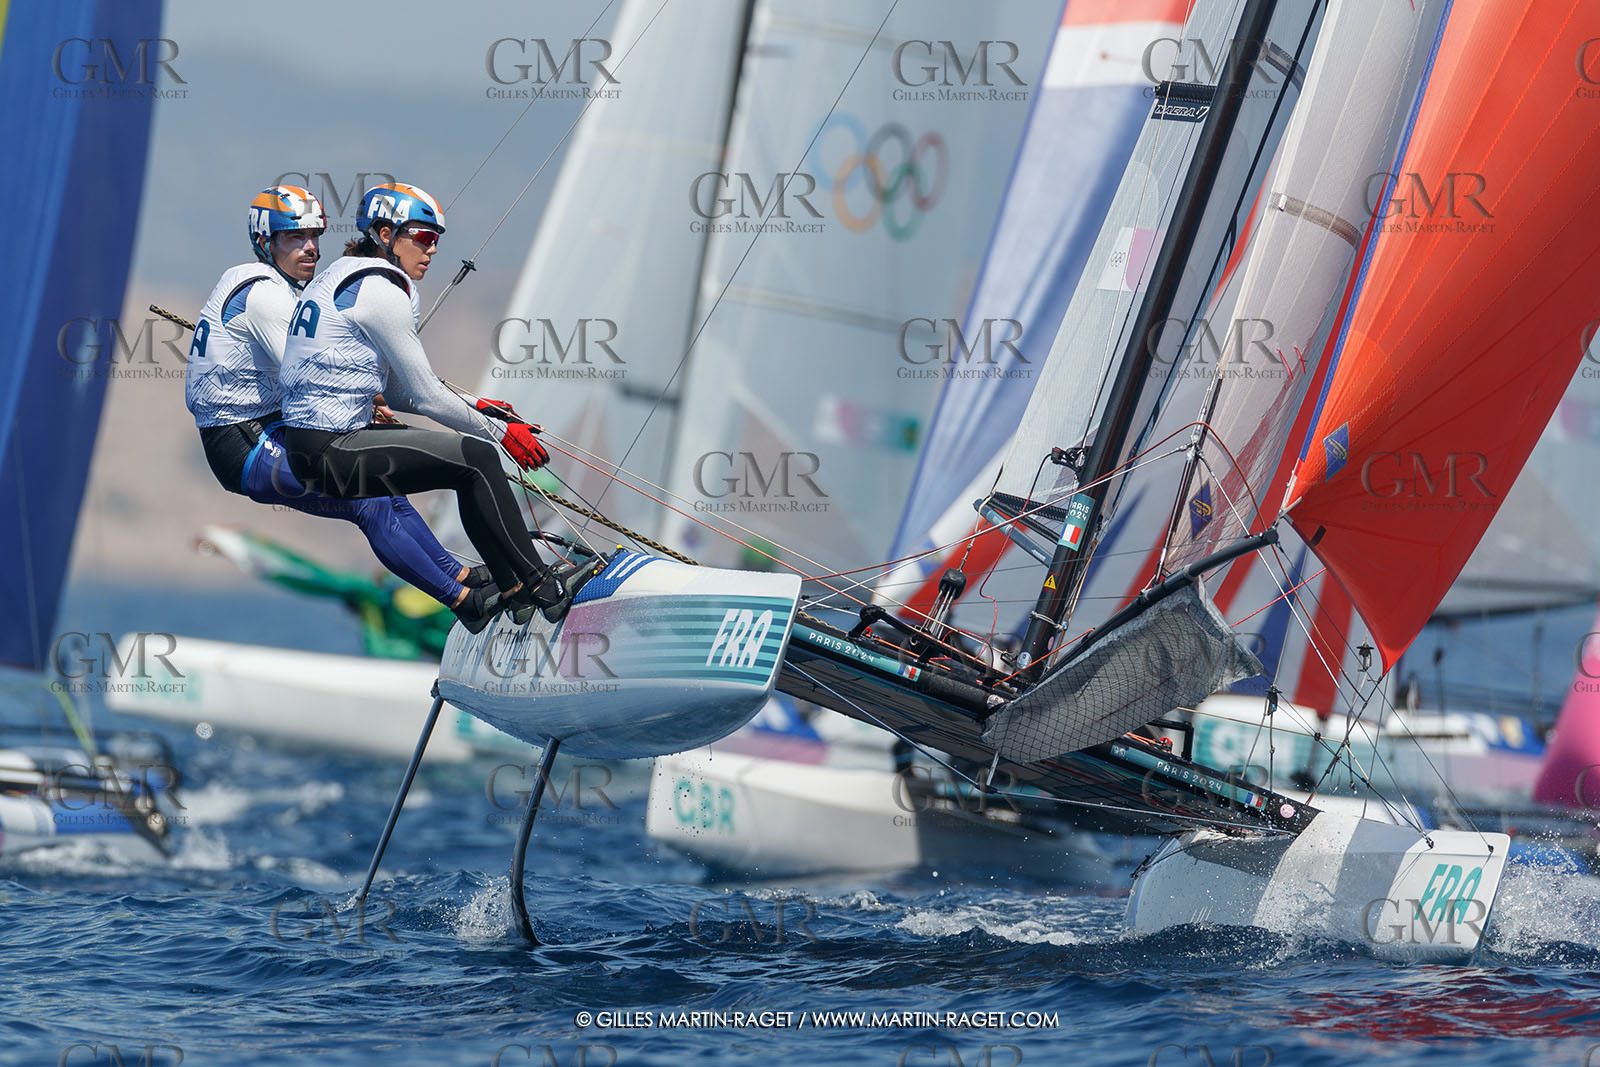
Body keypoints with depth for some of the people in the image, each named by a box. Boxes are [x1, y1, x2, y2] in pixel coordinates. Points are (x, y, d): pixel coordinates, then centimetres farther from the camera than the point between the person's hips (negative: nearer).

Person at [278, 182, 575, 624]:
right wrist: (500, 431, -2)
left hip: (309, 438, 10)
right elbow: (426, 395, -12)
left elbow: (400, 393, 19)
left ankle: (512, 590, 17)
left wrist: (472, 410, 13)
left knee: (476, 455, 14)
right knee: (477, 457, -12)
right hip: (332, 451, -10)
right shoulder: (380, 290, -14)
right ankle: (538, 585, -3)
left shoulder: (343, 276, 16)